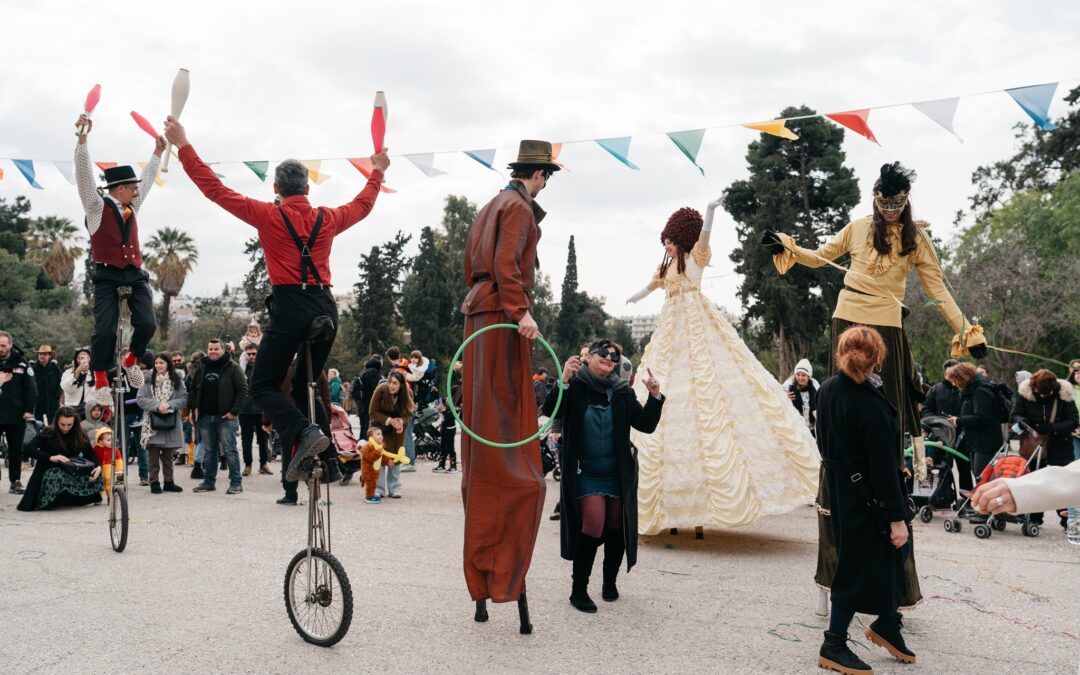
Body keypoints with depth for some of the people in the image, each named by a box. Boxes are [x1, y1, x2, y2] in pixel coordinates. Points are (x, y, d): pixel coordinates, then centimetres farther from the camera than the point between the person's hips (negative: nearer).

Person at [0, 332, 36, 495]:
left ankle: (15, 481, 17)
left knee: (15, 450, 9)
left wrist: (29, 410, -8)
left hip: (16, 415, 0)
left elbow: (31, 388, -2)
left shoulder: (21, 363, 0)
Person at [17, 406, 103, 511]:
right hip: (48, 471, -3)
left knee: (93, 474, -26)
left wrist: (98, 466, -24)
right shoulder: (48, 433, -8)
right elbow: (29, 449, -18)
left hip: (70, 473, 3)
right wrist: (51, 458, -32)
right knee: (57, 478, -39)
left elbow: (90, 454, -1)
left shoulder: (80, 436, 0)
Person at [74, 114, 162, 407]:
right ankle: (101, 380, 3)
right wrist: (83, 136, -18)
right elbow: (84, 173, -10)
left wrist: (157, 152, 30)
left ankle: (131, 360, 20)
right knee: (105, 329, -14)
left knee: (147, 324, -9)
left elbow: (148, 178, 26)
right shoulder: (97, 205, 1)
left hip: (135, 275, 5)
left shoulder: (131, 207, 15)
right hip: (107, 276, -5)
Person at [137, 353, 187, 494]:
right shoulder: (148, 379, 0)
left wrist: (169, 404, -16)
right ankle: (154, 483, 8)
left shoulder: (176, 380, 4)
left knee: (168, 455, 11)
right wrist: (157, 405, -18)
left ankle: (168, 482, 20)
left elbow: (184, 398, -1)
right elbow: (141, 399, -6)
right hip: (152, 421, -2)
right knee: (154, 455, -1)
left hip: (171, 421, 2)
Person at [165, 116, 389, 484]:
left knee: (262, 387, 4)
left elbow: (215, 189, 2)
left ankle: (305, 433, -20)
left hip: (289, 307, -5)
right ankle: (327, 455, 11)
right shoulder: (328, 218, 11)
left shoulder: (269, 216, -1)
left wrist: (183, 144, 10)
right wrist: (377, 171, 47)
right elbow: (363, 204, 30)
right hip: (325, 307, 5)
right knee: (307, 385, 18)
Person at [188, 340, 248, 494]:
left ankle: (236, 482, 1)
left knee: (229, 450, -4)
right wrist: (194, 407, 10)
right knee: (209, 451, 12)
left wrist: (234, 411, -14)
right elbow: (193, 390, 23)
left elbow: (243, 390, -9)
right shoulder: (201, 368, 14)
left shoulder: (233, 367, -4)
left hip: (226, 417, -5)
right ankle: (209, 481, 21)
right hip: (205, 417, 5)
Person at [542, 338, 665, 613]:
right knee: (592, 526, -15)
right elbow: (550, 411, -21)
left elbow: (647, 425, 1)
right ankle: (578, 589, 1)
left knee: (616, 528, 10)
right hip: (585, 473, -4)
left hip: (617, 473, 4)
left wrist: (655, 397, -13)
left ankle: (610, 582, 31)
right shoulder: (575, 385, -6)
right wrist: (564, 382, -35)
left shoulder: (622, 392, 2)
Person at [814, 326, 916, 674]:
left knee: (895, 551, 21)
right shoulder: (870, 404, -24)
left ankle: (886, 624, 33)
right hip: (866, 497, -8)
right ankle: (833, 646, 14)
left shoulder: (827, 390, 0)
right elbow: (883, 466, -22)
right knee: (857, 569, 3)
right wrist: (896, 516, -17)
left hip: (839, 489, 8)